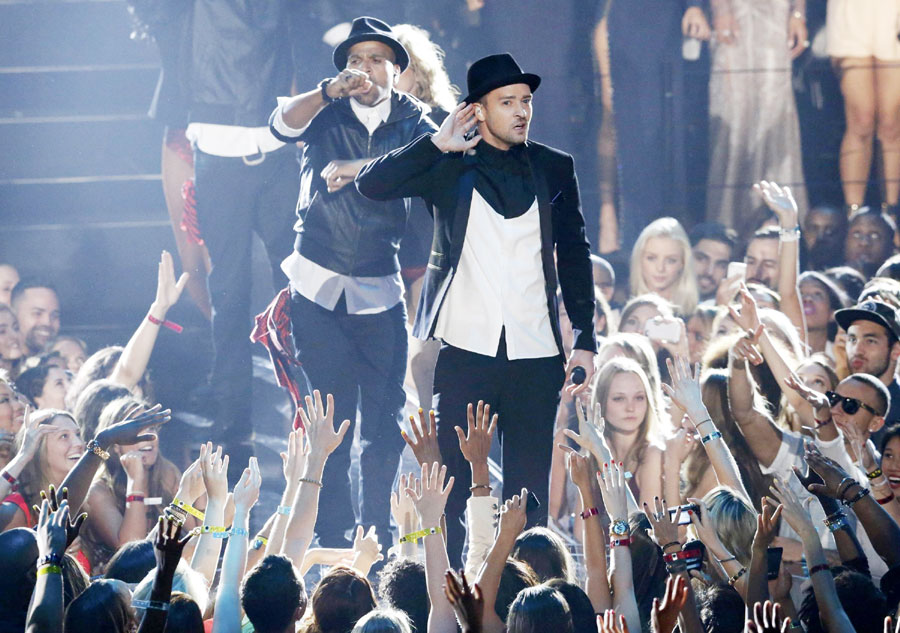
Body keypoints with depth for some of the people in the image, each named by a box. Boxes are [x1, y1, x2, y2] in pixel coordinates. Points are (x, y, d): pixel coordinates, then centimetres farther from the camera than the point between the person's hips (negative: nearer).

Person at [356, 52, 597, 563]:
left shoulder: (555, 169, 11)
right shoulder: (450, 166, 5)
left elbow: (575, 256, 14)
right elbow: (372, 185, -6)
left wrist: (585, 341, 8)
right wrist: (438, 144, -11)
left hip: (535, 353, 2)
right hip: (463, 347, -2)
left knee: (529, 488, 3)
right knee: (453, 478, -2)